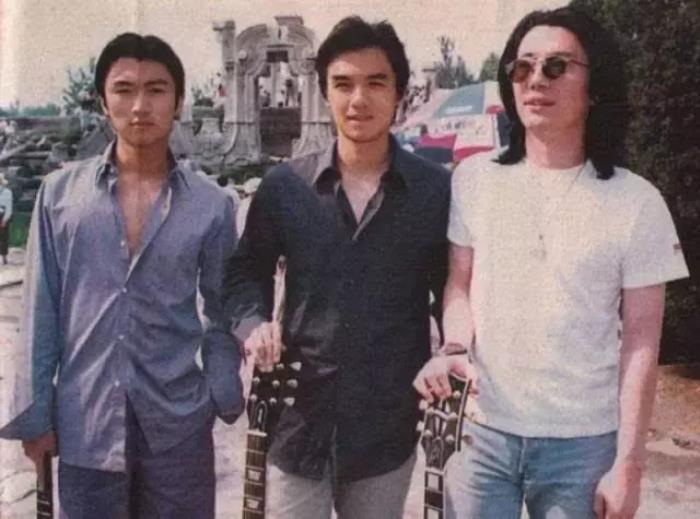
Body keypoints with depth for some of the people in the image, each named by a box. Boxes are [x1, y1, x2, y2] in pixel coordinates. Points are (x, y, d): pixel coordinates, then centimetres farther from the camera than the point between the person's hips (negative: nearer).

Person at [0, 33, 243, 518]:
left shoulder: (212, 205, -2)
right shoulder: (60, 192, -2)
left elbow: (222, 311, 7)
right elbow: (42, 311, 1)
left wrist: (223, 397, -2)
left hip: (178, 424, 0)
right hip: (84, 424, 0)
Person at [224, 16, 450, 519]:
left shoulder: (438, 190, -4)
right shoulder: (284, 185, -2)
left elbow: (456, 292, 7)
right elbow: (246, 270, 10)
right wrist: (254, 324, -8)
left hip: (389, 429, 0)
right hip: (298, 421, 0)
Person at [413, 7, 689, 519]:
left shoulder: (636, 202, -5)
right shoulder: (475, 179, 2)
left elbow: (641, 344, -4)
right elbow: (459, 282, 9)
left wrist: (628, 463, -7)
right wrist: (454, 348, -12)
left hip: (582, 444, -2)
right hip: (481, 432, 2)